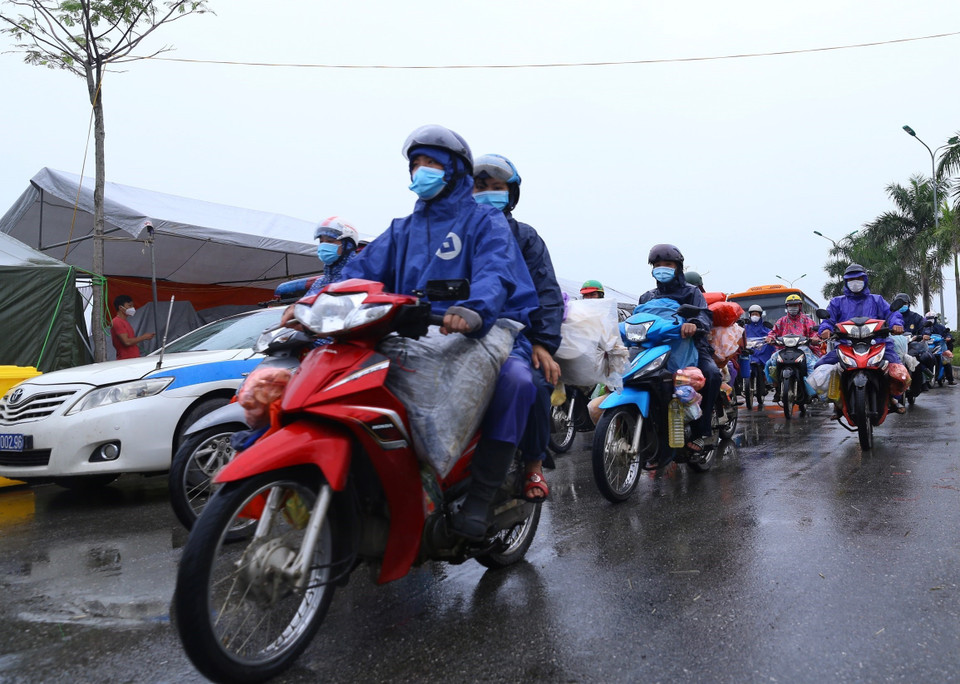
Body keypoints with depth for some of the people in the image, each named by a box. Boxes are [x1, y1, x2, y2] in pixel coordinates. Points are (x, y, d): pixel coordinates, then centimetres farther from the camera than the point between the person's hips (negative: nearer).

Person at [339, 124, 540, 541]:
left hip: (484, 332, -4)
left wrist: (473, 310, -39)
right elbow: (362, 270, 8)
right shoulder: (402, 230, 23)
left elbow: (496, 272, -15)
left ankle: (480, 499, -27)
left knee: (515, 379, -34)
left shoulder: (485, 221, 6)